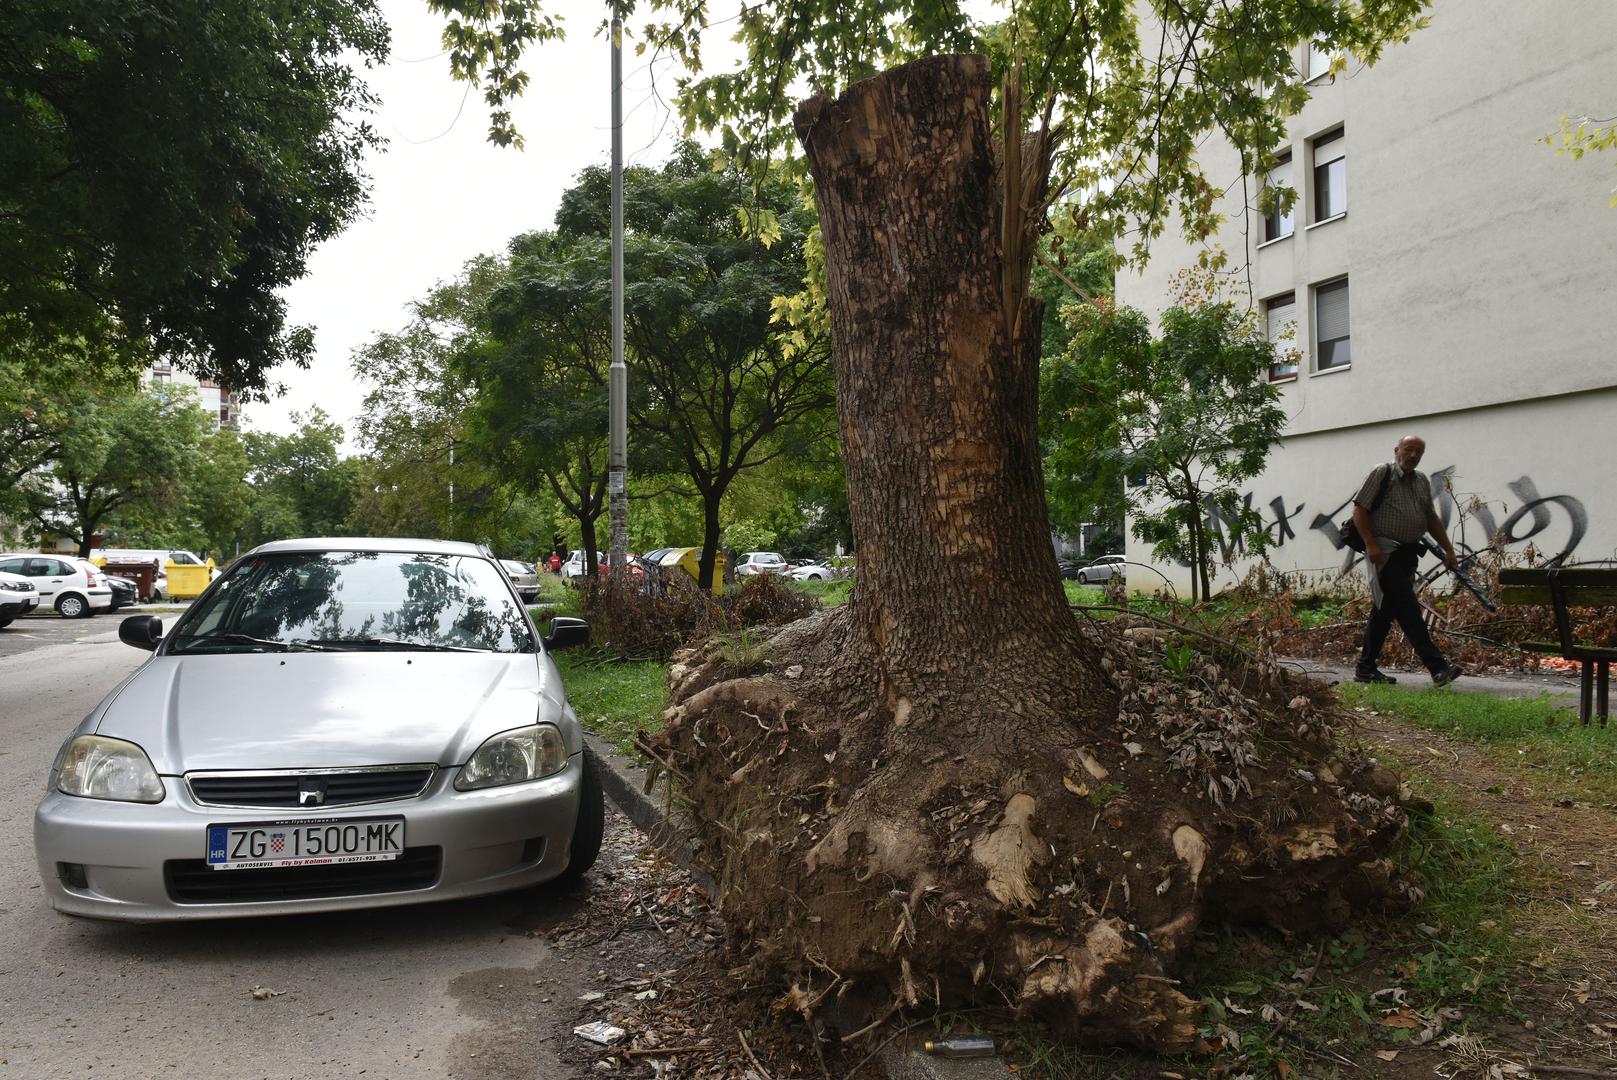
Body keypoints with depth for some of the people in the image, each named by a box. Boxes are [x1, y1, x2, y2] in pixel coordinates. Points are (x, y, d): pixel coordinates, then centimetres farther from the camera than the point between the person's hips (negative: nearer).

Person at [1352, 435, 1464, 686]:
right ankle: (1437, 667, -17)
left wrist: (1448, 550, 17)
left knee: (1385, 610, 10)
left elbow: (1431, 519, 25)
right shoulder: (1382, 473, -4)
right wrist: (1370, 544, -17)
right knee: (1408, 610, -12)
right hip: (1385, 553, -8)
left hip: (1408, 554, 8)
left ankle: (1365, 669, 15)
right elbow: (1359, 510, -9)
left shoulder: (1422, 481, 19)